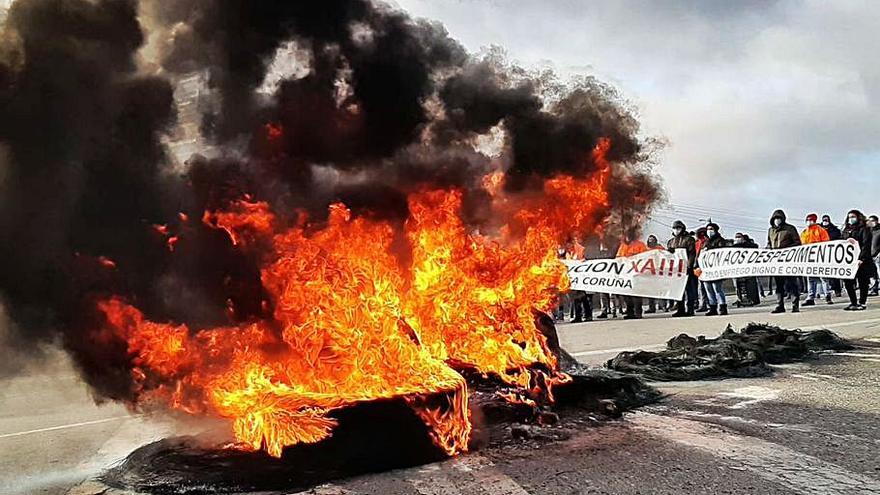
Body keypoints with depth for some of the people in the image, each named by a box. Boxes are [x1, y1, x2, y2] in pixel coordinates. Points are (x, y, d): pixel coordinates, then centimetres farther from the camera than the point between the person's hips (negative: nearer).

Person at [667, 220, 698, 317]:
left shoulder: (689, 239, 2)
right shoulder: (670, 242, 19)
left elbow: (692, 253, -7)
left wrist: (689, 265, -16)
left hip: (686, 268, -5)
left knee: (689, 289, -3)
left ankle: (689, 309, -1)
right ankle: (680, 309, 10)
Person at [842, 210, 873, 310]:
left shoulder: (864, 229, 0)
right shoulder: (846, 230, 18)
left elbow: (866, 245, -10)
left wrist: (861, 258, -20)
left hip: (862, 261, -6)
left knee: (862, 282, -1)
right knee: (848, 282, 2)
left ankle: (862, 302, 4)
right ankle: (853, 302, 10)